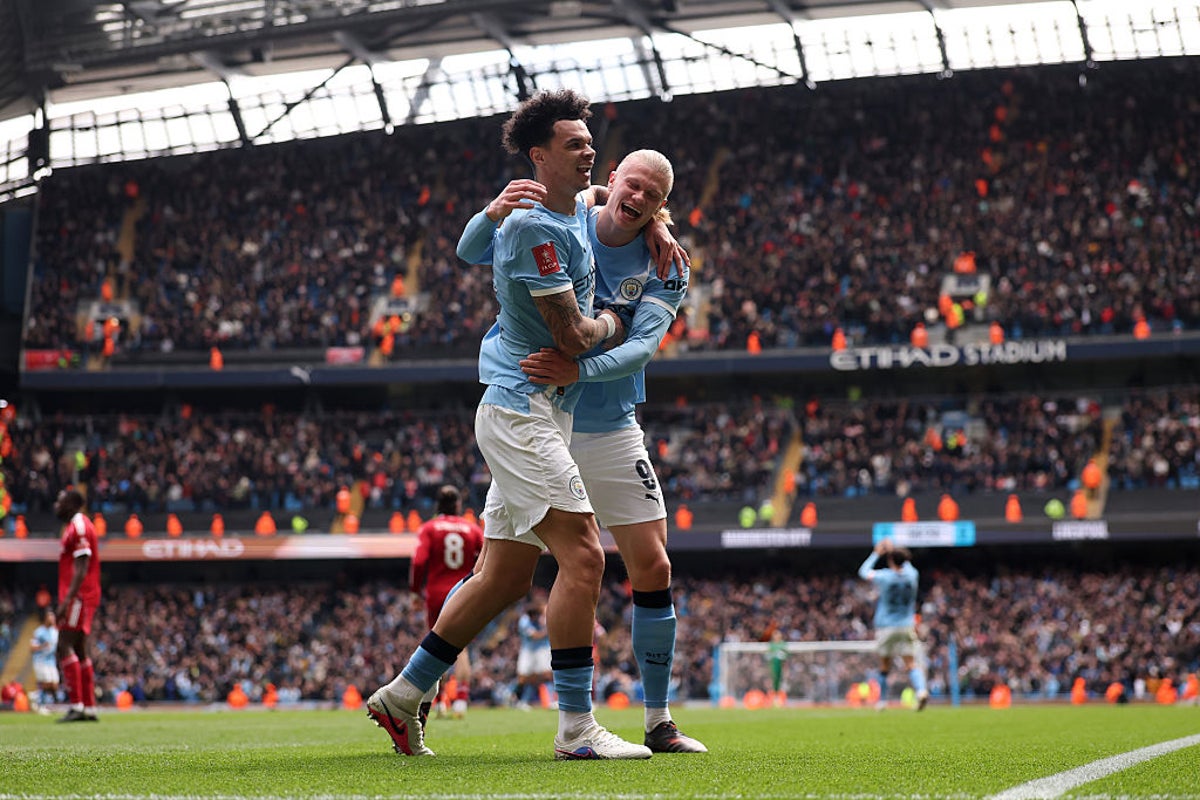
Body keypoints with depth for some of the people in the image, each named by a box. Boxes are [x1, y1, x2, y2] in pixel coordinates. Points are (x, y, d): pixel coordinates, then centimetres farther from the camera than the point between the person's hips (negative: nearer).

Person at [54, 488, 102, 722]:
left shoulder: (78, 527, -13)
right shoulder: (77, 526, 19)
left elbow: (81, 570, -20)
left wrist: (66, 601, -24)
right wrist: (66, 600, 23)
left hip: (79, 596, -10)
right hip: (85, 597, 10)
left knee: (65, 646, -13)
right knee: (79, 651, 11)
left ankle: (76, 706, -18)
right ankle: (90, 708, 11)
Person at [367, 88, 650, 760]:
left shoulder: (580, 212, 13)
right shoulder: (535, 226, -16)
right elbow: (571, 336, -17)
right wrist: (614, 322, 2)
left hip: (539, 417, 10)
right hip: (522, 409, -10)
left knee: (506, 577, 13)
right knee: (583, 554, -17)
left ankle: (403, 696, 22)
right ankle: (576, 727, -16)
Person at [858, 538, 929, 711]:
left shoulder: (883, 577, -10)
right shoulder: (912, 575, -1)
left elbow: (863, 572, 9)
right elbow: (907, 565, 25)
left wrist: (876, 553, 18)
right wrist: (893, 550, 32)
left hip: (886, 627, -2)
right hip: (907, 626, 2)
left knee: (884, 666, 9)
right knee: (911, 663, -4)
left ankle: (882, 700, 16)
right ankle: (921, 690, -28)